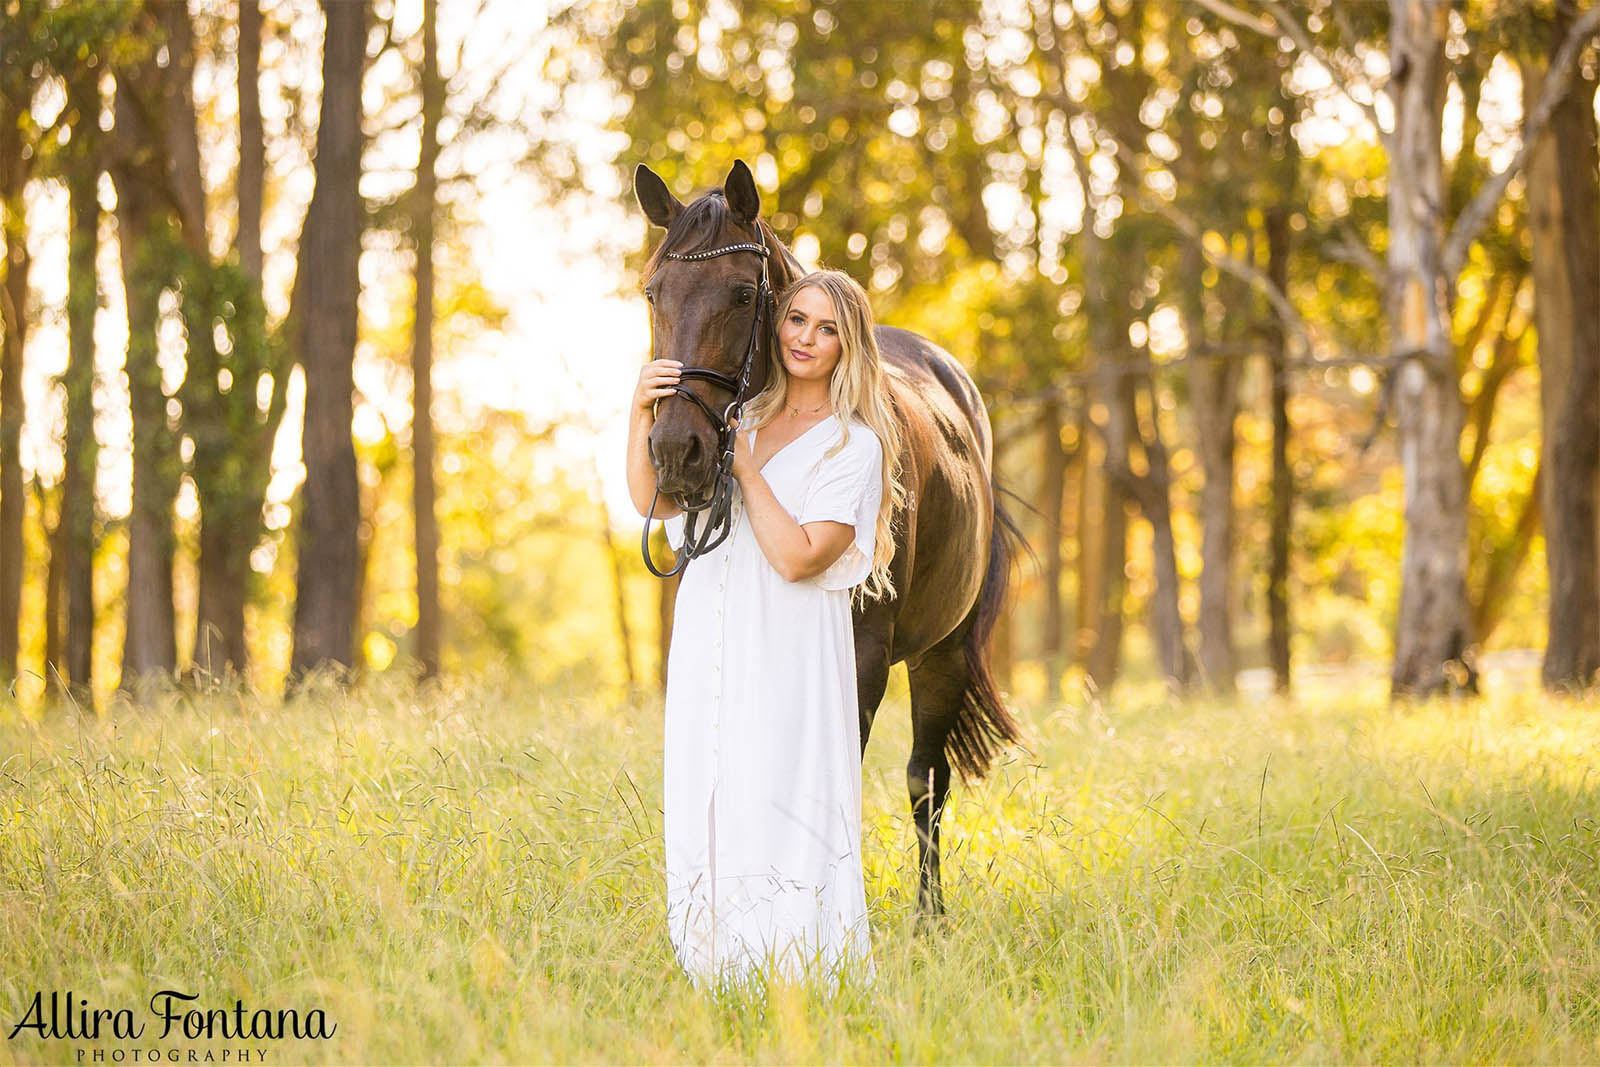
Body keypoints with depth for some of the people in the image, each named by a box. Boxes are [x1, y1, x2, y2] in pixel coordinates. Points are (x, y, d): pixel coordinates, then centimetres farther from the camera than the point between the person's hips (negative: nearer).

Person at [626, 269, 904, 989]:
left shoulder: (855, 446, -4)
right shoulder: (738, 416, 12)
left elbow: (798, 557, -14)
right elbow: (654, 501, 3)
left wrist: (746, 470, -11)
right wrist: (641, 414, -11)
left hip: (788, 664, -6)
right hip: (708, 655, 6)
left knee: (779, 818, -6)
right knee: (701, 815, 8)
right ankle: (716, 982, 17)